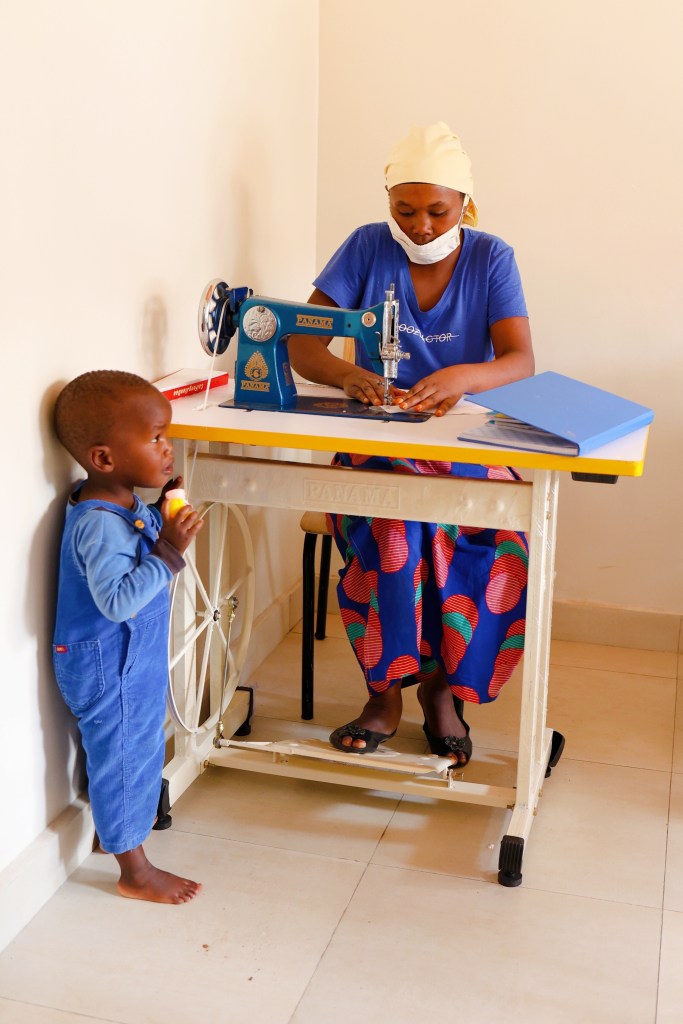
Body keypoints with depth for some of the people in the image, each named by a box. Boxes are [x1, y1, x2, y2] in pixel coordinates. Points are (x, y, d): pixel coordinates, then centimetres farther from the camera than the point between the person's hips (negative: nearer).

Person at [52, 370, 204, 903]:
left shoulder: (126, 504, 0)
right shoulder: (99, 524, -30)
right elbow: (117, 600, -35)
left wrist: (165, 513, -1)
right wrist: (169, 552, -35)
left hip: (134, 659, 10)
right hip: (109, 669, -9)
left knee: (139, 749, 25)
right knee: (124, 757, 6)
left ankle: (119, 829, 47)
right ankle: (136, 871, 23)